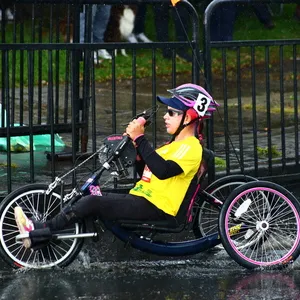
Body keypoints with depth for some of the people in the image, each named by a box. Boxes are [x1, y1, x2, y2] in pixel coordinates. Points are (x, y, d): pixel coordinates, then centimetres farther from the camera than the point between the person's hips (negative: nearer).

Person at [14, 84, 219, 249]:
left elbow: (162, 170, -28)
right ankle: (39, 230, -9)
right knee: (93, 198, -3)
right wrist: (134, 144, 7)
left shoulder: (192, 148, -11)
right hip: (142, 199, 10)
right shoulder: (175, 145, 22)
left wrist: (140, 138, -25)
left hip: (156, 208, -10)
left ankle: (38, 235, -18)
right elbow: (144, 170, 24)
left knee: (93, 203, -22)